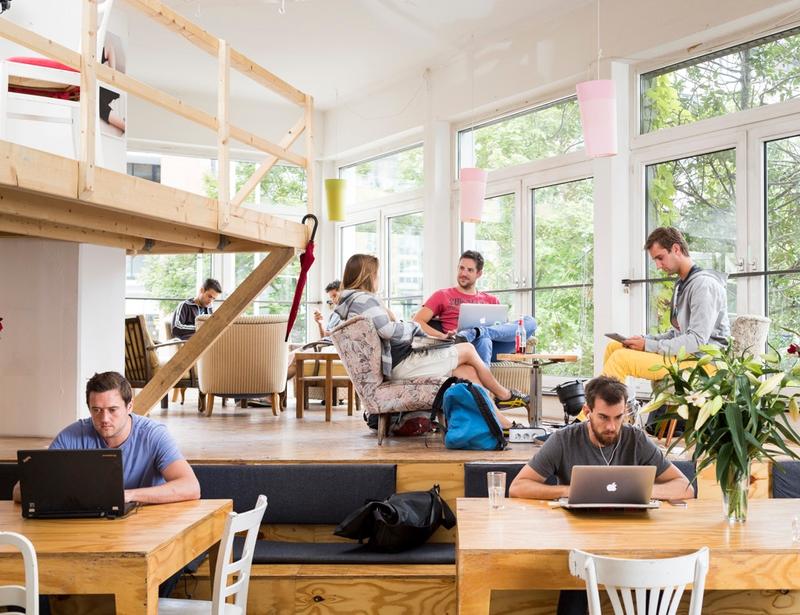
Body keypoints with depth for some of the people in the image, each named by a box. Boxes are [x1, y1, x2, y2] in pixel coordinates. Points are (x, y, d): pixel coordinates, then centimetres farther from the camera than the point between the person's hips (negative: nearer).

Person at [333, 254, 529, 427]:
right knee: (468, 350, 2)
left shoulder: (349, 301, 17)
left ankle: (501, 422, 9)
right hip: (401, 364, -10)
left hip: (390, 367, 10)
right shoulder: (364, 298, -15)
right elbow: (389, 331, -25)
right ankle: (504, 395, 22)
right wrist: (414, 327, -7)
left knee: (466, 369, 9)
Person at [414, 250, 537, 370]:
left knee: (529, 321, -19)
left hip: (493, 348, 4)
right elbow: (417, 322, 5)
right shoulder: (442, 296, 17)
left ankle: (475, 332, -35)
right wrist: (443, 336, -13)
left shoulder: (491, 300, 28)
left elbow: (506, 327, 22)